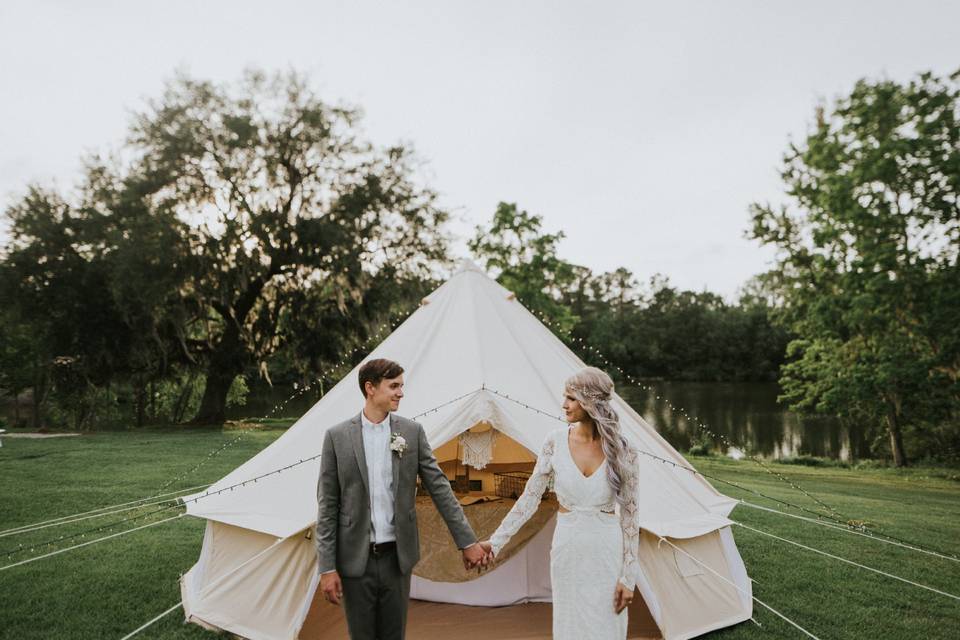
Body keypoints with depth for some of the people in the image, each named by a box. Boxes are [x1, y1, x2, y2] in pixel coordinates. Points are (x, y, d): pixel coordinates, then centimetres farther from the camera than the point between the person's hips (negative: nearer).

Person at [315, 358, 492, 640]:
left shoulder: (412, 432, 0)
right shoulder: (338, 436, -5)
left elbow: (439, 488, 1)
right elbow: (327, 505, -3)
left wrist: (467, 541, -1)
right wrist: (327, 567, -6)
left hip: (397, 556, 2)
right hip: (356, 559, -1)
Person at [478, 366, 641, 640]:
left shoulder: (622, 451, -9)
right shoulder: (556, 441, -5)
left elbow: (629, 514, -4)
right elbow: (530, 496, 1)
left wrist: (628, 577, -5)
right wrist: (497, 540, 1)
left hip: (606, 552, -1)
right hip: (567, 549, 2)